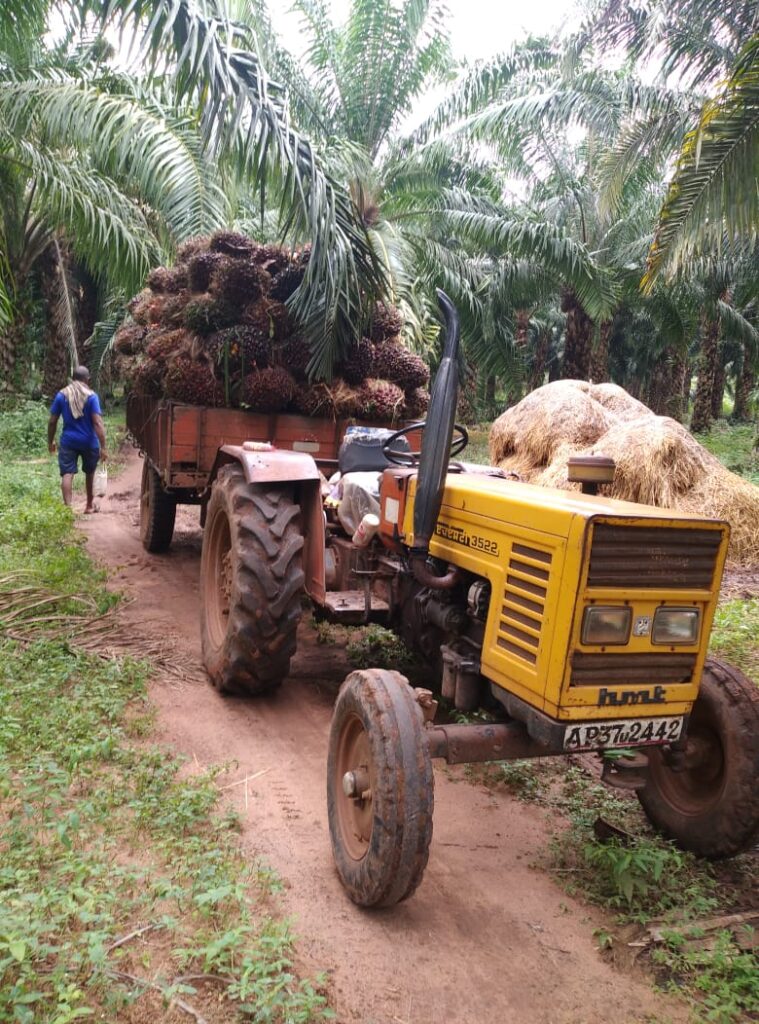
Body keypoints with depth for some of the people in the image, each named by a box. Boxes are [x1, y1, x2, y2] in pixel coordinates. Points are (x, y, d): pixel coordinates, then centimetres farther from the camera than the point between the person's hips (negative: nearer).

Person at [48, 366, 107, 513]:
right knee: (89, 473, 18)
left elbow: (52, 421, 2)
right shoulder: (91, 396, -7)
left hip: (68, 441, 0)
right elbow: (97, 423, -14)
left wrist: (50, 441, 14)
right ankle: (90, 505, 30)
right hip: (88, 442, 0)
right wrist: (103, 447, -15)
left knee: (67, 474, -4)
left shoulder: (61, 395, 1)